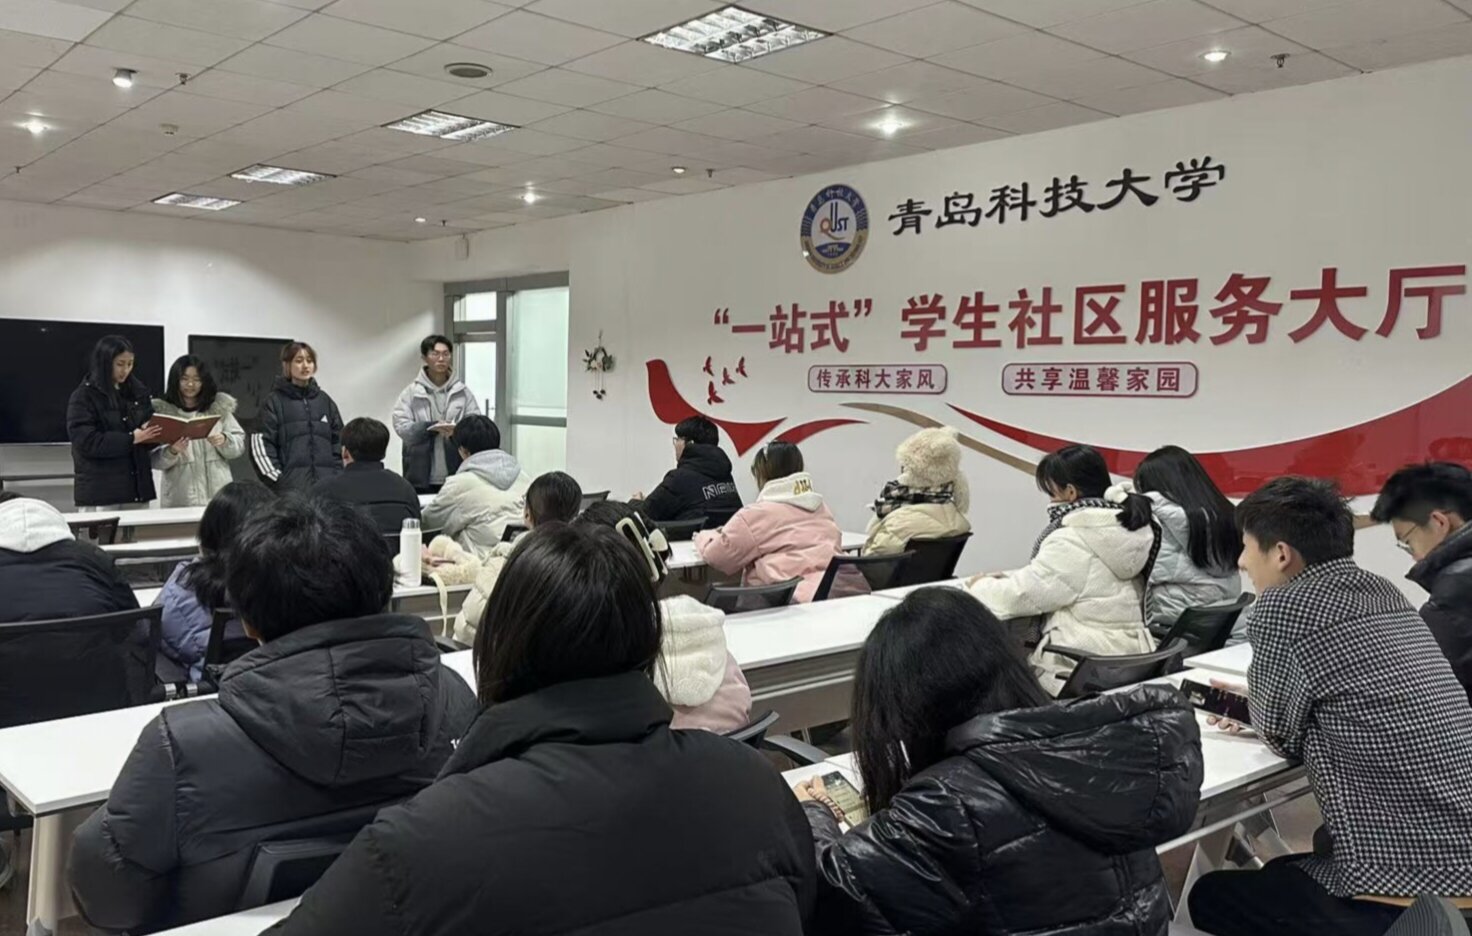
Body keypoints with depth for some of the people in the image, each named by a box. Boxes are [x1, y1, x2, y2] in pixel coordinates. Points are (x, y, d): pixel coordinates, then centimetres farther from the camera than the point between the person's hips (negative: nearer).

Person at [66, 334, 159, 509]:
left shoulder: (138, 392, 14)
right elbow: (86, 442, -13)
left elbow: (151, 426, 17)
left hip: (138, 485, 5)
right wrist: (131, 439, -19)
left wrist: (157, 434, -7)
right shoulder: (83, 397, -2)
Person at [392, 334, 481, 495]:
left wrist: (458, 431, -21)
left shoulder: (463, 392, 6)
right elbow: (401, 427, -6)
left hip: (456, 477, 1)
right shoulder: (411, 392, 2)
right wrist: (431, 427, -20)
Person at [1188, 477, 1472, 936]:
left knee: (1210, 896, 15)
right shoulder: (1385, 594, 9)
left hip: (1405, 898, -8)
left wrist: (1255, 707, 15)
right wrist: (1254, 705, 22)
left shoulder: (1284, 606, -15)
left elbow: (1283, 736, -4)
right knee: (1276, 875, 30)